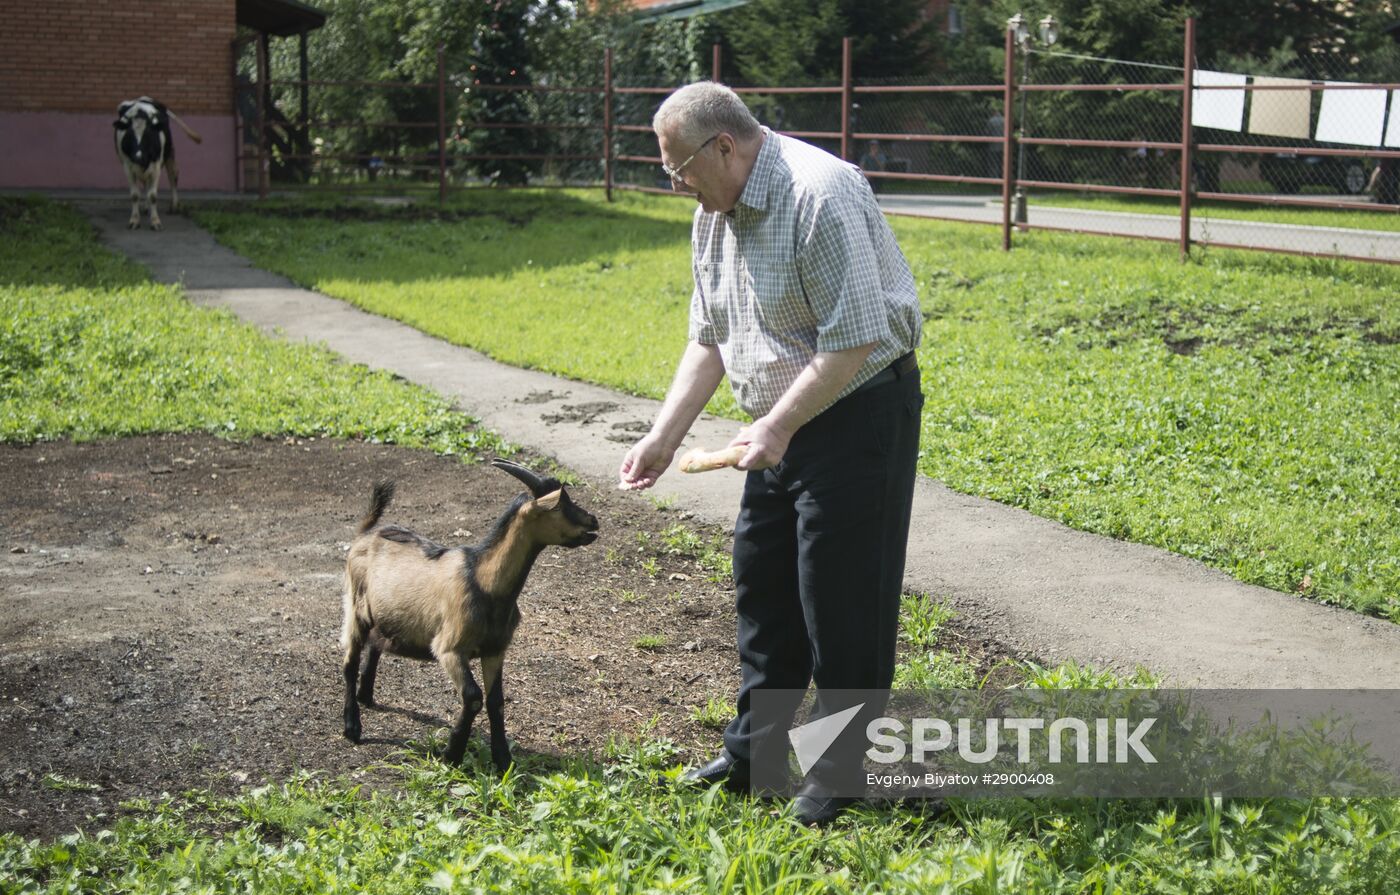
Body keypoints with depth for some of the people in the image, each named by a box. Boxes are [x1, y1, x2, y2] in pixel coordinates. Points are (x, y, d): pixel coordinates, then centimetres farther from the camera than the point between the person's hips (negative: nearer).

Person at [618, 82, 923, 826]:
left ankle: (842, 771, 11)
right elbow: (708, 341, 12)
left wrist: (778, 427, -20)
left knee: (841, 596, -3)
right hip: (782, 422, 9)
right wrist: (663, 437, 5)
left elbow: (853, 343, -25)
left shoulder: (820, 195, -23)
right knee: (762, 583, 14)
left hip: (858, 410, -9)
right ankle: (756, 750, 27)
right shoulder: (714, 215, 6)